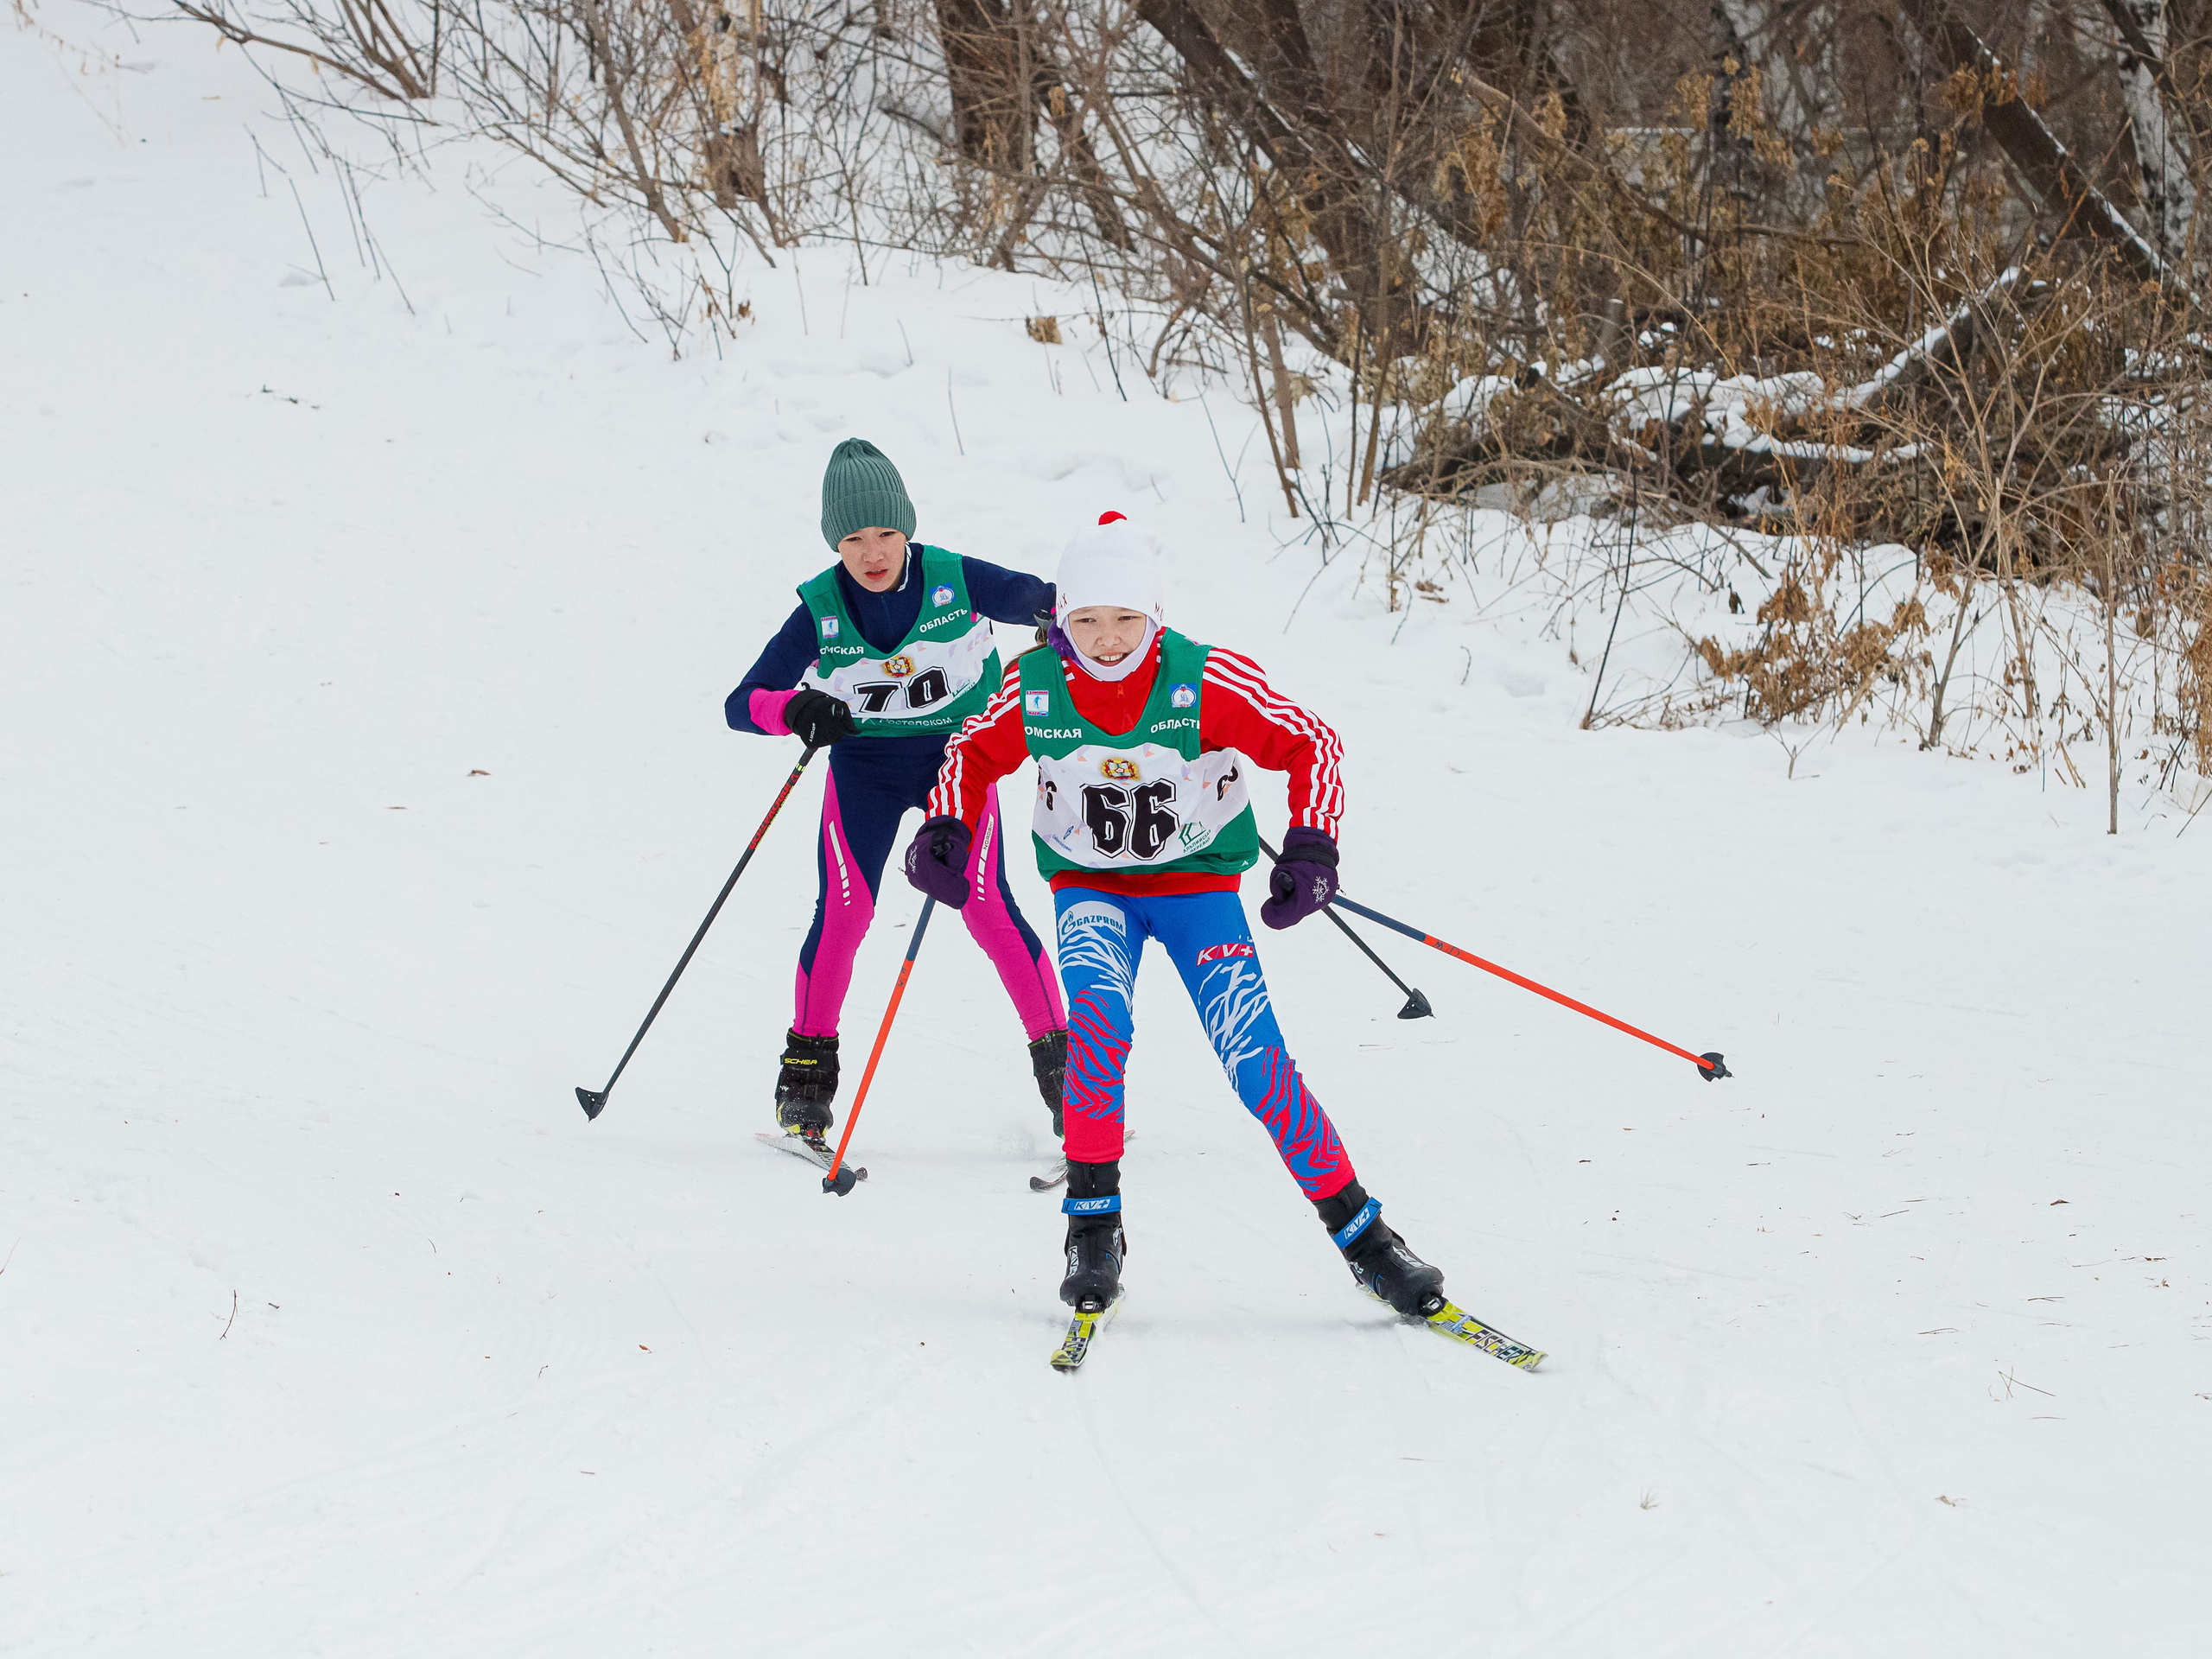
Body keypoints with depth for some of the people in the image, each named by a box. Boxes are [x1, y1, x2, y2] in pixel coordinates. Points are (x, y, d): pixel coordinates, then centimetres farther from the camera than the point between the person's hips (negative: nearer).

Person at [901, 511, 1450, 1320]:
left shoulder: (1207, 680, -20)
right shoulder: (1034, 688, -12)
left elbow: (1310, 744, -10)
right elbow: (974, 752, 7)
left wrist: (1309, 846, -22)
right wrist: (948, 829, -9)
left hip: (1198, 884, -1)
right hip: (1091, 887, 1)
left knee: (1256, 1062, -14)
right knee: (1098, 1024, -29)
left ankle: (1362, 1234, -2)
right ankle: (1093, 1228, -17)